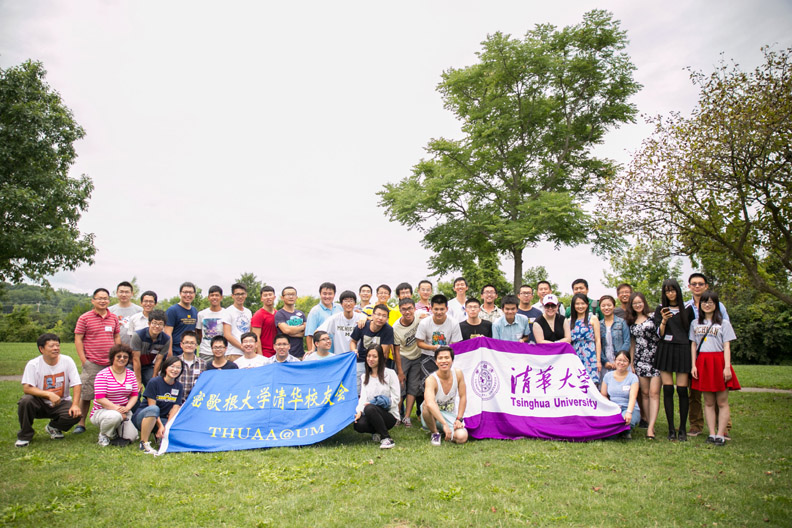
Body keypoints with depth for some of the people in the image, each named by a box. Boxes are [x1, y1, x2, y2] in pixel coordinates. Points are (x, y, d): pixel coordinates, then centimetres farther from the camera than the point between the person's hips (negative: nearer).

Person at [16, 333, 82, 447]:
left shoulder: (67, 361, -8)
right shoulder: (33, 364, -11)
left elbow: (77, 384, -10)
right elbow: (26, 388, -18)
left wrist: (75, 405, -23)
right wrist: (49, 395, -32)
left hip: (61, 403, 1)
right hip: (40, 404, 0)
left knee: (75, 414, -26)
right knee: (26, 401, -31)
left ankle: (53, 427, 10)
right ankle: (25, 435, -5)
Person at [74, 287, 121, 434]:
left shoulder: (113, 318, 10)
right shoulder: (85, 318, -1)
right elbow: (78, 339, -1)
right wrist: (83, 360, -7)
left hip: (110, 364, 3)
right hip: (92, 364, -3)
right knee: (86, 395, 1)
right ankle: (81, 423, 14)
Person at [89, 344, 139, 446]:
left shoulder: (131, 374, 6)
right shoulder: (103, 374, -10)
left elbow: (134, 395, 6)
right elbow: (100, 398, -16)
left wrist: (127, 408, -15)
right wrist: (117, 409, -24)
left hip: (124, 411, 4)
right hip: (102, 411, -4)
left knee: (131, 436, -16)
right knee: (115, 416, -39)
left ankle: (116, 431, 19)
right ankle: (104, 434, -5)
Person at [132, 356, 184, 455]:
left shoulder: (179, 386, 2)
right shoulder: (154, 382, -13)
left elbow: (175, 408, -2)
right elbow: (152, 406, -15)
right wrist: (160, 426, -20)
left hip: (162, 419, 4)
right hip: (143, 417, -4)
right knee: (153, 409, -39)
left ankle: (158, 435, 8)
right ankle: (144, 443, -27)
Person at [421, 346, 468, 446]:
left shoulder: (458, 373, -12)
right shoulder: (431, 380, -27)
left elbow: (463, 397, -2)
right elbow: (430, 403, -44)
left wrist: (459, 419, -9)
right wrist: (445, 424, -53)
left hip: (451, 415, 4)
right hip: (433, 416, -4)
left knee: (462, 437, -23)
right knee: (426, 404, -38)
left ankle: (444, 432, 13)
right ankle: (435, 433, -9)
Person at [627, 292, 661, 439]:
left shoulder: (653, 318, 2)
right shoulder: (631, 323, 14)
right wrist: (631, 363, 13)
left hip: (655, 358, -4)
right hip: (640, 360, 4)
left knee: (654, 392, -9)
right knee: (645, 393, 5)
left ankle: (650, 427, -13)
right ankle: (649, 423, 12)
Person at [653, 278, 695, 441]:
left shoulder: (687, 309, 7)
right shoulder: (660, 309, 8)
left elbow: (692, 330, 11)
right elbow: (659, 333, 2)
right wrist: (664, 321, -17)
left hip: (682, 350, 0)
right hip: (665, 350, 0)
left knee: (682, 390, -4)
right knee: (667, 390, -2)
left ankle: (683, 428, 6)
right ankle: (671, 429, 5)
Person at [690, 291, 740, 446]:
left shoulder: (723, 323, 5)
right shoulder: (695, 323, 13)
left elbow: (727, 346, -1)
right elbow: (693, 345, 12)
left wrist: (727, 367, -10)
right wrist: (693, 365, 3)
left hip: (719, 362, -3)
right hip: (703, 363, 3)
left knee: (722, 402, -2)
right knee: (708, 402, 5)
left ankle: (721, 435, 1)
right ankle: (711, 434, 8)